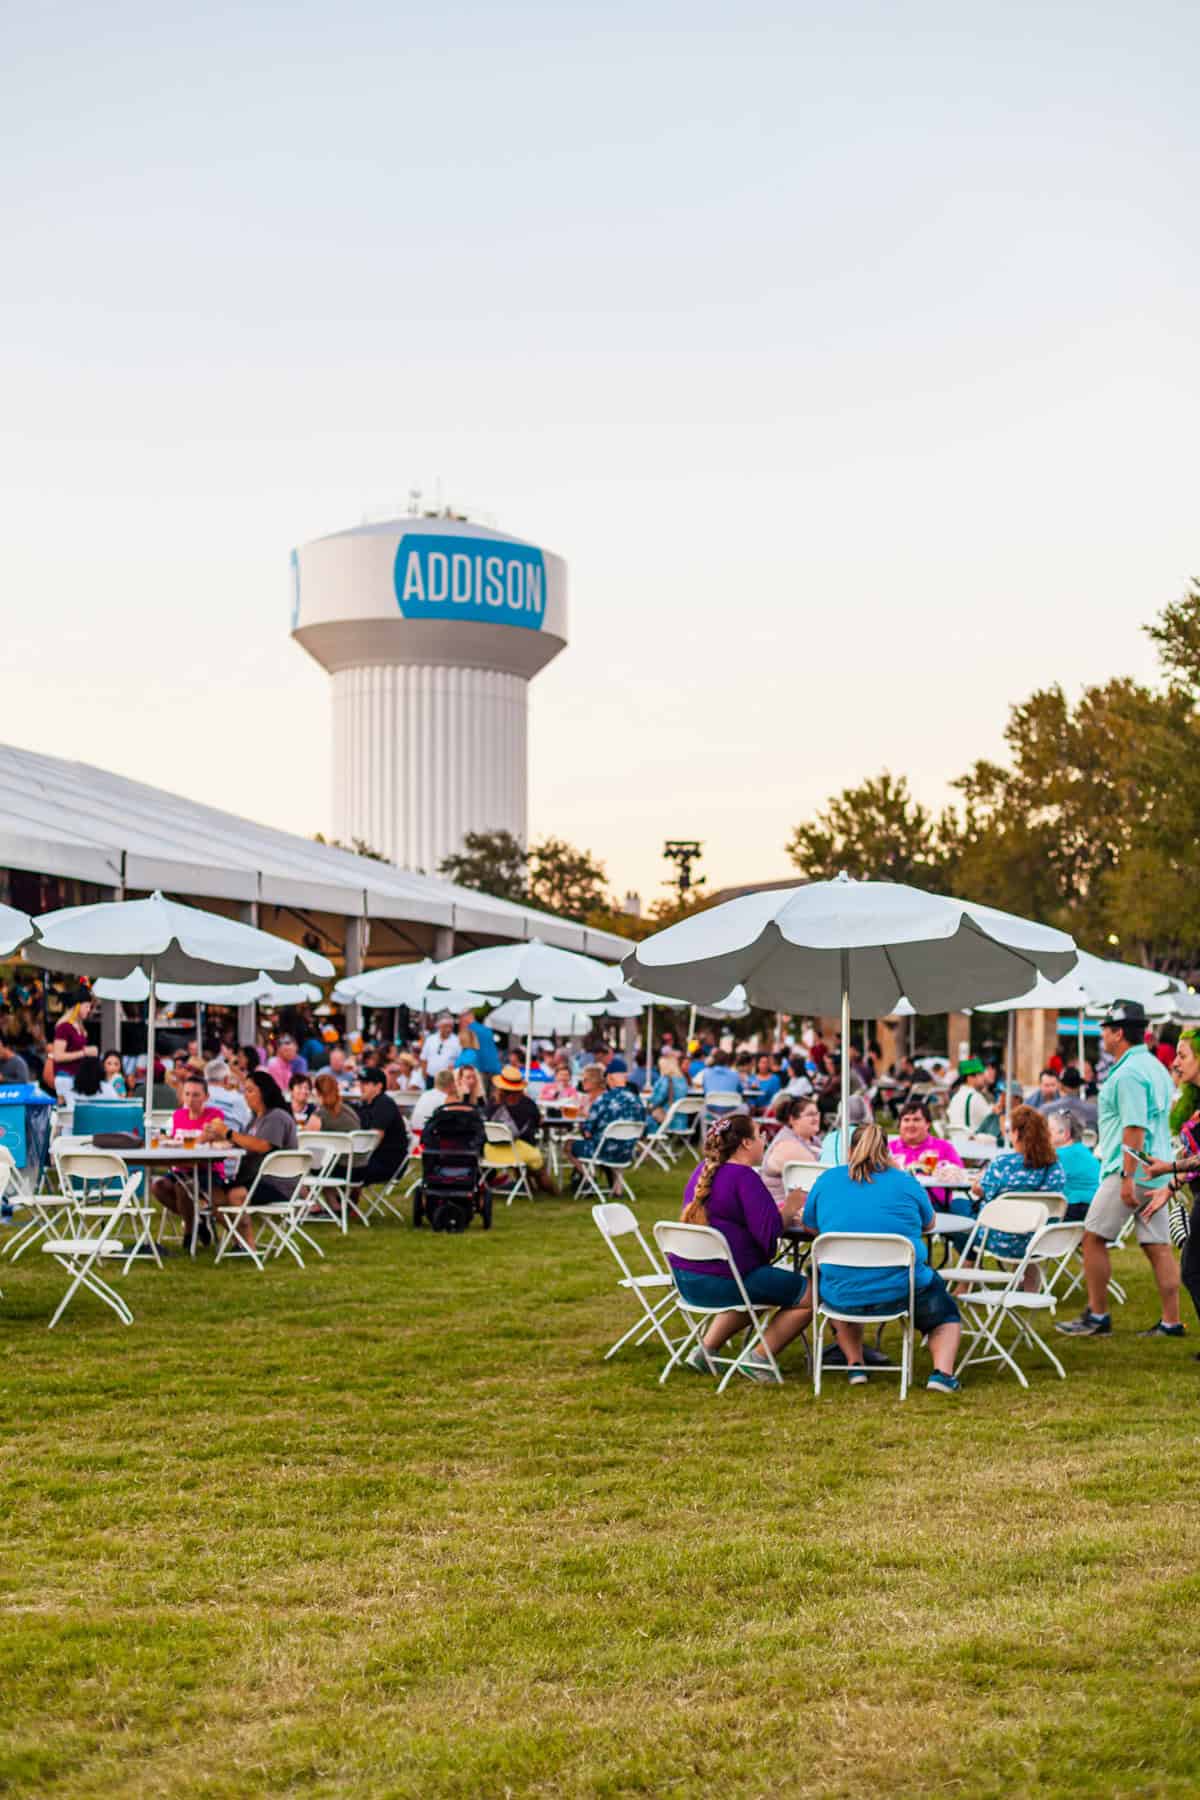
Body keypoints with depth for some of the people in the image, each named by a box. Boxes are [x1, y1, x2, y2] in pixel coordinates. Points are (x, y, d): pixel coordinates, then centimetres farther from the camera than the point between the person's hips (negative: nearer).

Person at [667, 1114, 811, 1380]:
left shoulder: (703, 1171, 13)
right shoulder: (744, 1177, -15)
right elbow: (768, 1232, -20)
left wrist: (786, 1211, 16)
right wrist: (790, 1210, -3)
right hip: (719, 1281, -10)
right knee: (809, 1294, -2)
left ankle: (705, 1350, 25)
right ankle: (758, 1358, 3)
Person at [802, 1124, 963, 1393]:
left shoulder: (827, 1180, 4)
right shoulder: (904, 1181, 1)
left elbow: (810, 1227, 17)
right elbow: (928, 1223, 17)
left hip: (841, 1295, 2)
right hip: (901, 1290, -1)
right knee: (945, 1313, 27)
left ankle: (855, 1364, 27)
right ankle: (942, 1372, 3)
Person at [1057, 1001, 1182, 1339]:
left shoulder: (1128, 1073, -15)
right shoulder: (1156, 1067, 17)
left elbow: (1134, 1128, -22)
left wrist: (1128, 1177, -23)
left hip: (1130, 1171, -9)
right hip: (1156, 1171, 9)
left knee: (1093, 1238, 0)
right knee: (1158, 1246, 7)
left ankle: (1097, 1316, 4)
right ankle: (1171, 1321, 7)